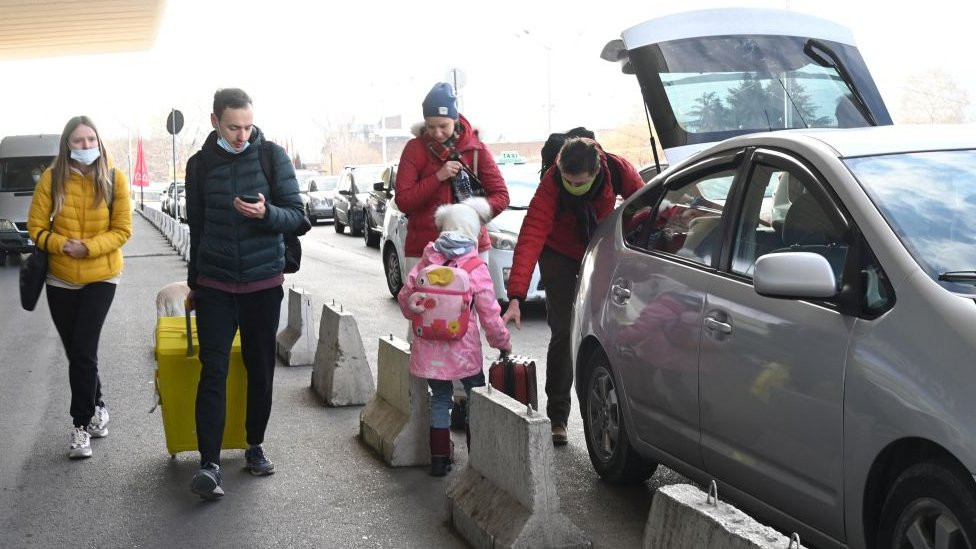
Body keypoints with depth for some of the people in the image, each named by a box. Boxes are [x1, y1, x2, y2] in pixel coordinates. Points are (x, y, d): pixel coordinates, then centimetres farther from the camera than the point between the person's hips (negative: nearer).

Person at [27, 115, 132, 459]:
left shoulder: (114, 178, -7)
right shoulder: (52, 178, -4)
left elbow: (122, 229, -6)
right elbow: (36, 227, -2)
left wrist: (90, 247, -20)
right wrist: (61, 245, -20)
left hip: (101, 277, -2)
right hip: (60, 279, 2)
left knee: (83, 351, -9)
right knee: (76, 352, 11)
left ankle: (81, 424, 3)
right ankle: (97, 408, 33)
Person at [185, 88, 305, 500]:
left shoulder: (272, 155, -3)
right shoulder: (200, 164, 3)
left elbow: (295, 214, -4)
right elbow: (196, 227, 13)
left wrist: (266, 212, -26)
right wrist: (194, 282, 18)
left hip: (263, 282, 0)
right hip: (214, 285, 0)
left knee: (261, 369, 9)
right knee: (213, 371, -7)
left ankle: (255, 446, 26)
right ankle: (209, 463, -7)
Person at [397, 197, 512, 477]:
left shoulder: (426, 262, 0)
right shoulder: (476, 269, -10)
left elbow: (405, 297, 6)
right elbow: (490, 316, -8)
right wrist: (504, 344, 6)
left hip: (429, 348, 4)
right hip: (463, 351, -3)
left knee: (440, 398, 17)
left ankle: (439, 459, 19)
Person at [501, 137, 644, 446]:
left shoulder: (618, 170, -28)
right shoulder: (550, 184, -33)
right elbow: (530, 238, -40)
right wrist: (515, 298, -47)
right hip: (560, 255, -2)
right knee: (563, 333, -9)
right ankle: (557, 418, 0)